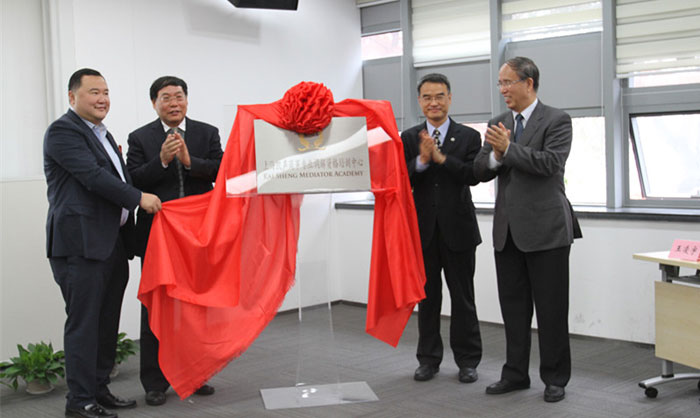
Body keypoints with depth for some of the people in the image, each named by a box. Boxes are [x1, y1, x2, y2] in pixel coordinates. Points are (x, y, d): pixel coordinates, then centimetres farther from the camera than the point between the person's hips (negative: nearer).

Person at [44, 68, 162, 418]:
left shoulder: (103, 135, 22)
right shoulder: (62, 131, -7)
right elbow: (93, 176, -17)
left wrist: (128, 238, 18)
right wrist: (138, 198, -13)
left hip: (113, 243, 9)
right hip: (81, 244, -9)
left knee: (107, 321, 12)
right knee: (83, 322, -3)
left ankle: (99, 388, 23)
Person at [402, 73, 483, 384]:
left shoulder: (469, 137, 2)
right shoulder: (408, 138, 6)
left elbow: (474, 175, -12)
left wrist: (441, 157, -21)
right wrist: (421, 160, -22)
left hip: (458, 229, -1)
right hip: (423, 230, 2)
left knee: (463, 297, 6)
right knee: (427, 297, 10)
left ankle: (467, 361, 19)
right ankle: (429, 359, 22)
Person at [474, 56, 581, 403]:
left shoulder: (556, 121, -5)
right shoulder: (497, 124, 12)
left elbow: (550, 163, -19)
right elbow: (480, 171, 6)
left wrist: (508, 148, -21)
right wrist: (495, 154, -14)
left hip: (545, 228, -5)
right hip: (508, 229, 6)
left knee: (551, 307, 3)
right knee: (513, 306, 12)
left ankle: (555, 378, 16)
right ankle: (516, 373, 24)